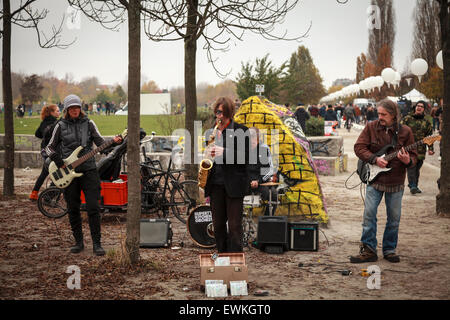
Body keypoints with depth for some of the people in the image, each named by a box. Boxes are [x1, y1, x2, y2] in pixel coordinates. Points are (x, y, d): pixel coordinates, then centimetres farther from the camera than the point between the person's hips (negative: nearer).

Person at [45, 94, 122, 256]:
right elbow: (50, 147, 11)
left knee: (93, 208, -7)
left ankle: (97, 244, -2)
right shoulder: (61, 126, 4)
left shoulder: (89, 124, 5)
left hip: (88, 169, -1)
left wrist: (114, 141, -16)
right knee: (73, 209, 6)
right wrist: (59, 163, -3)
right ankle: (78, 242, 19)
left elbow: (101, 143, 3)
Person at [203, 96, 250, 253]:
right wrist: (209, 154, -1)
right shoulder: (212, 131, 14)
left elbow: (245, 156, -8)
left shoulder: (241, 130, -2)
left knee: (234, 225, -3)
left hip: (234, 184, -5)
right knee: (218, 224, 9)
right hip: (216, 183, 5)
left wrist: (224, 152, -19)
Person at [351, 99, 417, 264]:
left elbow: (413, 155, 2)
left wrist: (408, 161, -22)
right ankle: (368, 250, 3)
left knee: (394, 218, 7)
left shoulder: (405, 131, -1)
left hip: (396, 182, 1)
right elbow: (359, 147, -2)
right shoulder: (371, 127, -1)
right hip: (375, 179, 0)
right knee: (369, 214, -6)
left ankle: (389, 250, 21)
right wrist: (374, 159, -16)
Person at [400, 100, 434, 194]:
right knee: (411, 168, -15)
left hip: (421, 150, 3)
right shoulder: (407, 119, 2)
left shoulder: (426, 123, 11)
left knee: (417, 169, 11)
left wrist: (430, 149, 4)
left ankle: (415, 186, 23)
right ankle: (412, 186, -18)